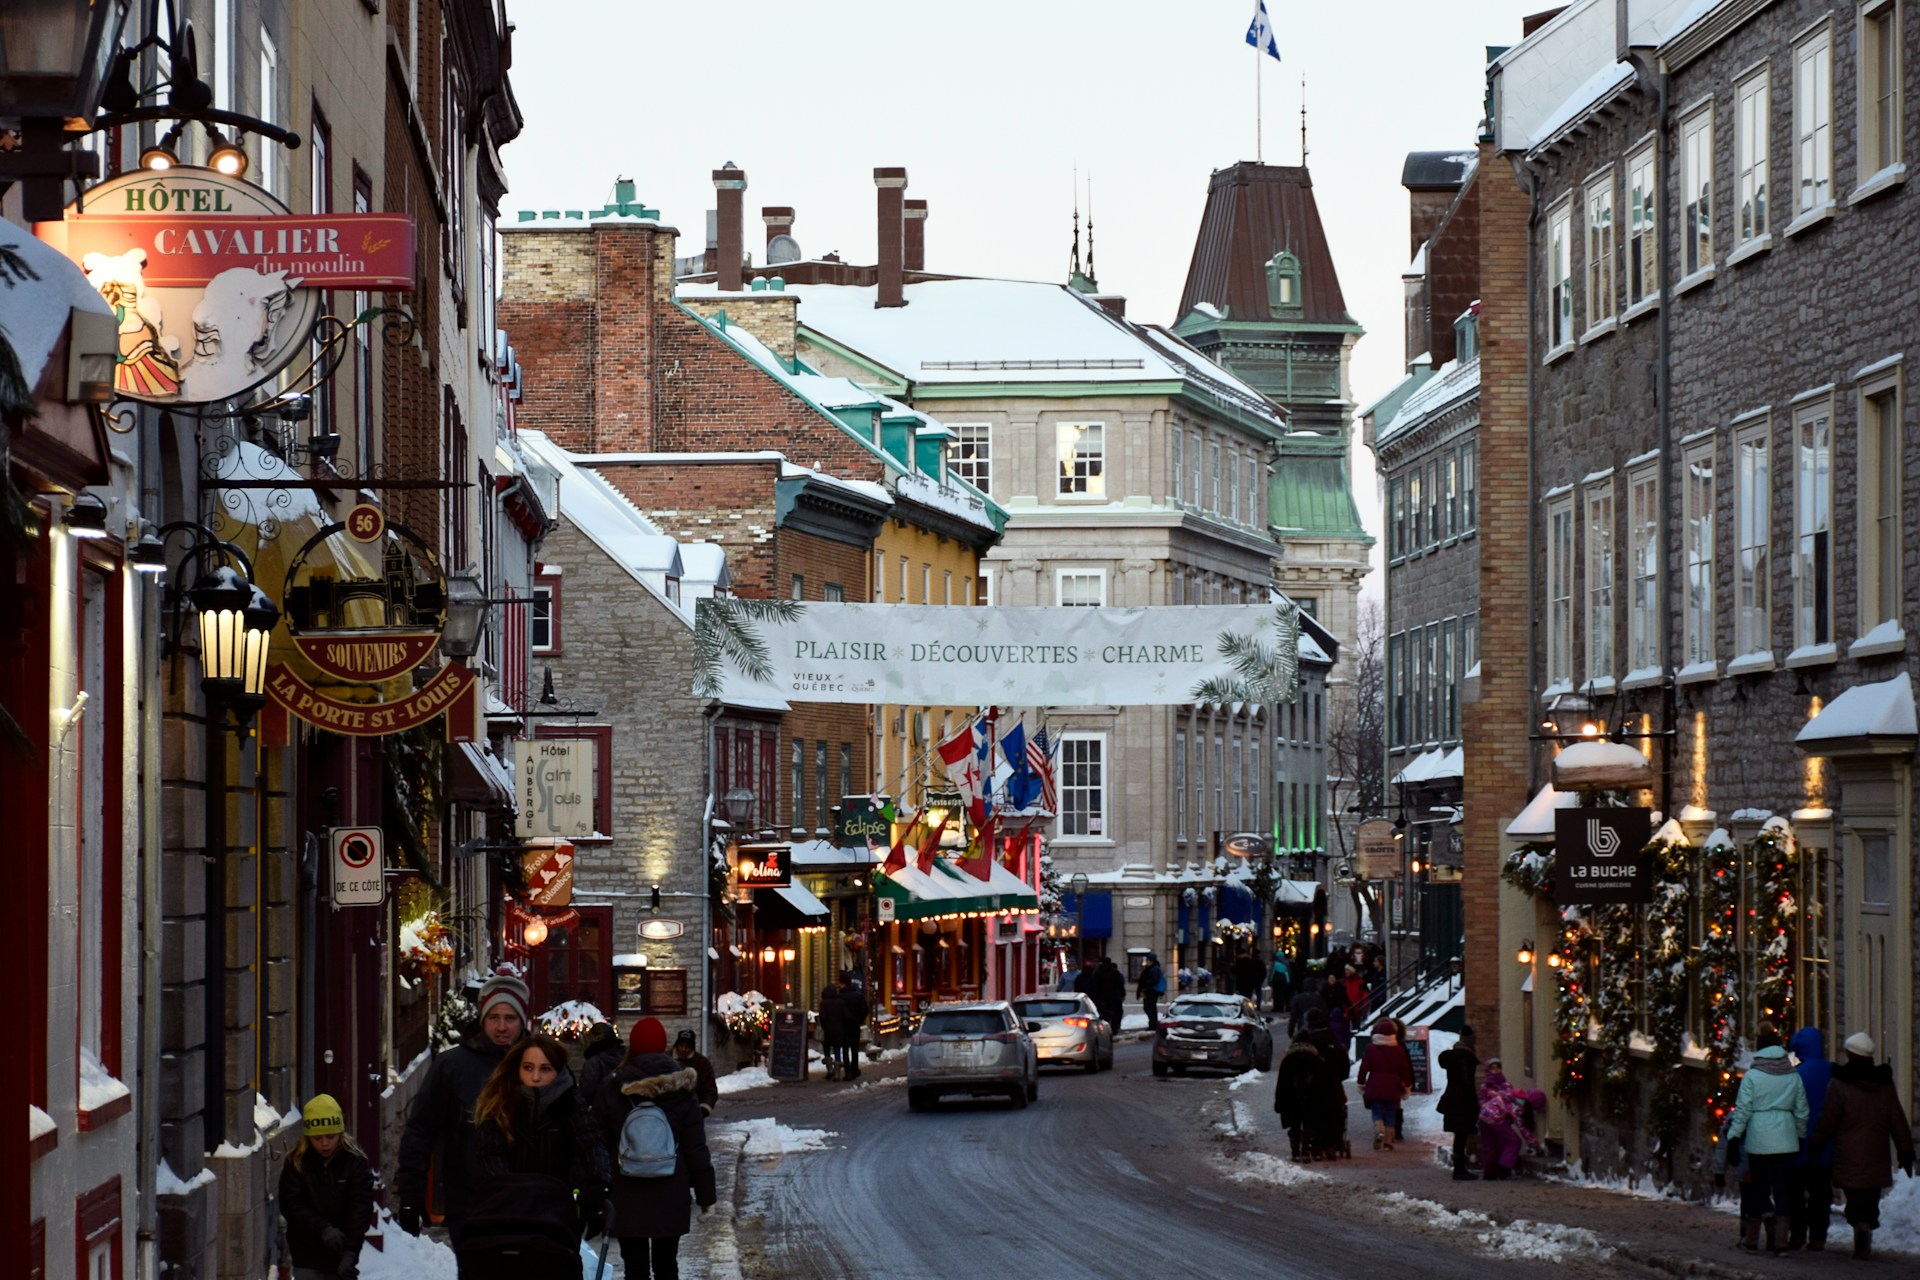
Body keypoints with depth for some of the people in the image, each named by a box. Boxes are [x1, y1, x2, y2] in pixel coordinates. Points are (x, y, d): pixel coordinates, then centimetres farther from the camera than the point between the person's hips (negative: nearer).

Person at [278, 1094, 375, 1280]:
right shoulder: (296, 1162, -6)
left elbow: (361, 1208, -15)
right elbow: (290, 1205, -10)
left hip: (343, 1252, 0)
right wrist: (322, 1228, -24)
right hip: (307, 1254, 0)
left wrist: (350, 1251, -25)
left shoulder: (355, 1161, -9)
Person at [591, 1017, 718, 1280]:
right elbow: (696, 1146, -2)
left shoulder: (612, 1091, -4)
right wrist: (705, 1193, 7)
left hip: (627, 1197, -1)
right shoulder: (681, 1090, -3)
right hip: (671, 1196, 1)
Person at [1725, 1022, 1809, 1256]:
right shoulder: (1793, 1077, 5)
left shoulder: (1752, 1076, -5)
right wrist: (1802, 1136, 23)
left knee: (1758, 1187, 10)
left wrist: (1733, 1136, -2)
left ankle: (1751, 1239, 16)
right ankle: (1780, 1242, -3)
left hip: (1758, 1138, -2)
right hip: (1785, 1140, 2)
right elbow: (1801, 1111, 11)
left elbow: (1742, 1110, -7)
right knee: (1782, 1190, 2)